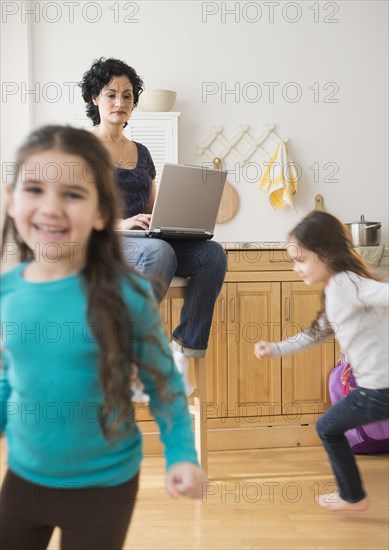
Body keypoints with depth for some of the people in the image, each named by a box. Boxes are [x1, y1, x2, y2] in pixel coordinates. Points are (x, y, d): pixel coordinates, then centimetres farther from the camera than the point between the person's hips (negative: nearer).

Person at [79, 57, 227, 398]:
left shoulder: (141, 153, 21)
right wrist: (118, 223, -22)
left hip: (147, 244, 6)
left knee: (213, 253, -22)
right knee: (159, 252, -39)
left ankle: (183, 349, -21)